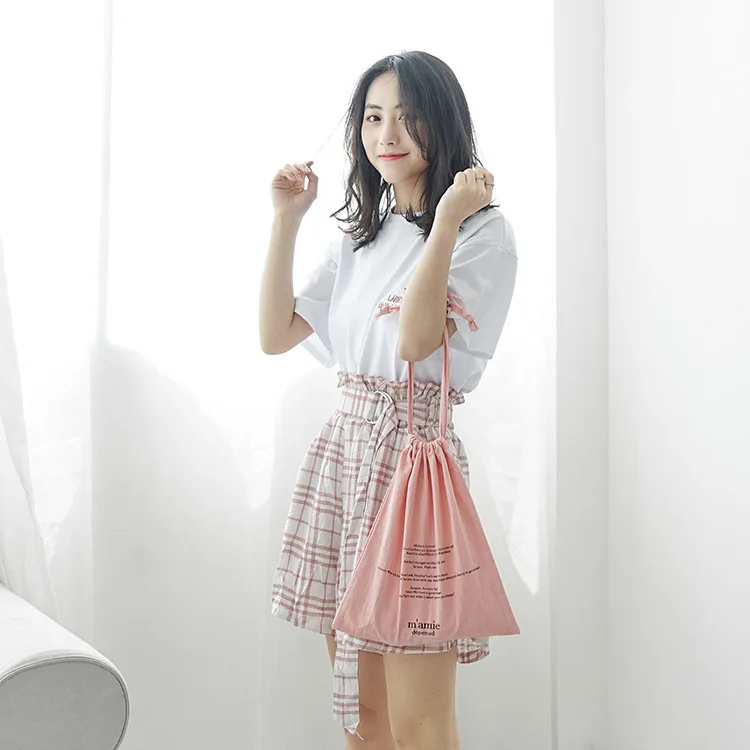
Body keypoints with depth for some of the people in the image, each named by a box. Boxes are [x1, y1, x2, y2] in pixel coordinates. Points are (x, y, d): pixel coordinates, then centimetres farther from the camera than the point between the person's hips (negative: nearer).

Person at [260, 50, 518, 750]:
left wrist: (446, 218, -17)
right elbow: (276, 335, 10)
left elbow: (415, 340, -17)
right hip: (341, 448, 7)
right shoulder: (359, 237, 16)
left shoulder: (483, 231, -4)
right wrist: (286, 221, 6)